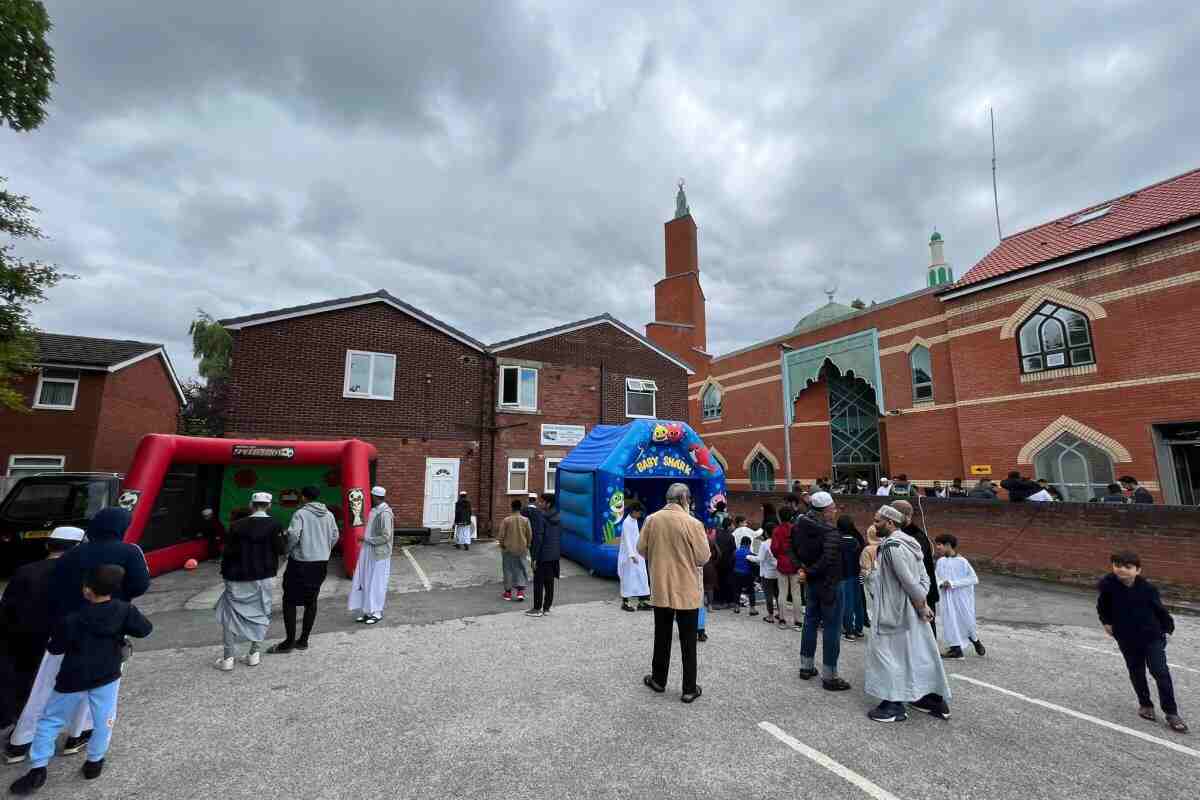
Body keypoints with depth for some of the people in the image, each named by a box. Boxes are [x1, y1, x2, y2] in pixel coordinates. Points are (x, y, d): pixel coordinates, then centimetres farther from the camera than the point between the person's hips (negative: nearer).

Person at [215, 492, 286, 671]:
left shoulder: (237, 525, -6)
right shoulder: (274, 525, -9)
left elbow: (228, 551, -4)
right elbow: (281, 549, -9)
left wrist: (225, 573, 9)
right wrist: (285, 538, 9)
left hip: (238, 578, 0)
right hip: (264, 577, 0)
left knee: (233, 614, 11)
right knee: (260, 613, 13)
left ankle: (228, 658, 13)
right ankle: (254, 653, 17)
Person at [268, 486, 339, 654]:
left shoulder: (300, 513, -10)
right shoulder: (328, 514, 4)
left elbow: (293, 535, -19)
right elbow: (334, 536, 5)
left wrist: (288, 551, 0)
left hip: (301, 562, -5)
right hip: (321, 563, 5)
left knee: (290, 601, 7)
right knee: (311, 601, 13)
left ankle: (289, 642, 7)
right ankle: (303, 640, 19)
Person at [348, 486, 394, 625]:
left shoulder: (385, 513, -20)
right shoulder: (374, 510, 8)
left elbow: (386, 537, -23)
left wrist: (366, 539, -16)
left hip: (378, 555, -8)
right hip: (368, 553, 8)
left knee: (376, 584, 3)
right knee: (366, 582, 14)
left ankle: (377, 613, 17)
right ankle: (368, 611, 26)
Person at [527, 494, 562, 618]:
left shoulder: (541, 518, -15)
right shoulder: (558, 519, 8)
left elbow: (538, 539, -17)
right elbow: (560, 538, 12)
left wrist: (534, 557, -13)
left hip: (542, 556, -7)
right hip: (554, 556, 7)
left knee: (538, 583, 3)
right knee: (549, 582, 12)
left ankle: (537, 609, 8)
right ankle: (546, 608, 19)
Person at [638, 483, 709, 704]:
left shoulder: (652, 519, -7)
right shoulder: (693, 523, -17)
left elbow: (641, 549, 1)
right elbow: (703, 557, -12)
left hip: (660, 588, 3)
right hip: (687, 591, -3)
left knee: (662, 636, 19)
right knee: (688, 641, 11)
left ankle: (658, 680, 33)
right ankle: (689, 689, 19)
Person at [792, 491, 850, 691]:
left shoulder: (802, 526, 0)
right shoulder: (831, 531, -22)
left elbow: (794, 549, 9)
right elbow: (828, 559, -30)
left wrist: (801, 567, 6)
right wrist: (809, 573, -18)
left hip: (812, 583, 8)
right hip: (829, 584, -8)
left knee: (810, 622, 18)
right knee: (832, 628, 3)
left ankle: (806, 667, 31)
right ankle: (829, 677, 12)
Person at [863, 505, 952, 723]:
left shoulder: (892, 546, -24)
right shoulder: (907, 542, 6)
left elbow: (909, 581, -23)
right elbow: (924, 578, 10)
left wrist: (921, 607, -10)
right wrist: (923, 604, 4)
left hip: (894, 612, -9)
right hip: (908, 612, 9)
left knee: (888, 654, 4)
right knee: (917, 653, 20)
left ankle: (894, 705, 13)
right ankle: (935, 700, 33)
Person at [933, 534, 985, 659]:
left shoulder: (962, 561, -15)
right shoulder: (941, 561, -1)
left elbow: (974, 579, -16)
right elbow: (936, 577, 5)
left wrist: (953, 583, -21)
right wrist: (941, 583, -18)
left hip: (962, 597, -4)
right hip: (948, 598, 4)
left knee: (967, 621, 9)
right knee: (950, 621, 4)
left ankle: (976, 642, 40)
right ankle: (956, 649, 18)